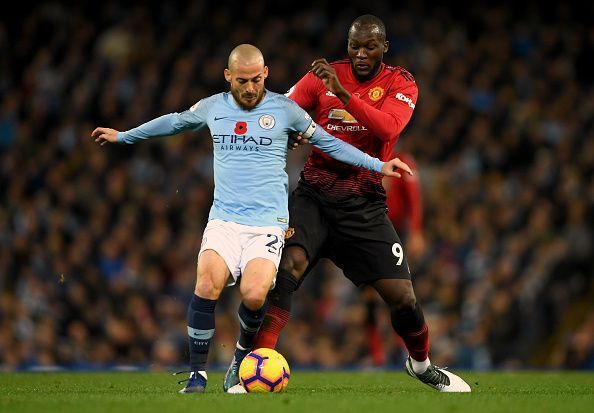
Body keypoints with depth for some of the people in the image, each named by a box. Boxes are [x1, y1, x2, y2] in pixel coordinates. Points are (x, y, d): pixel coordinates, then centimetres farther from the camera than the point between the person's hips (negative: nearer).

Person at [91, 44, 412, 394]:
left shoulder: (284, 109, 3)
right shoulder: (212, 107, 9)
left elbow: (328, 142, 13)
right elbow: (174, 122, 28)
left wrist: (378, 166, 9)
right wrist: (122, 136, 38)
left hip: (268, 223, -2)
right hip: (224, 219, 2)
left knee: (254, 294, -24)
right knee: (207, 284, -25)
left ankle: (243, 358, 8)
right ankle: (198, 373, -11)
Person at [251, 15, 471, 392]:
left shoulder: (400, 84, -1)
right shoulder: (325, 75, 3)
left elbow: (388, 128, -21)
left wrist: (342, 93, -33)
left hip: (364, 202, 0)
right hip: (315, 195, 0)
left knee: (403, 298, -2)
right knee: (288, 266, -26)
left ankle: (422, 364, 28)